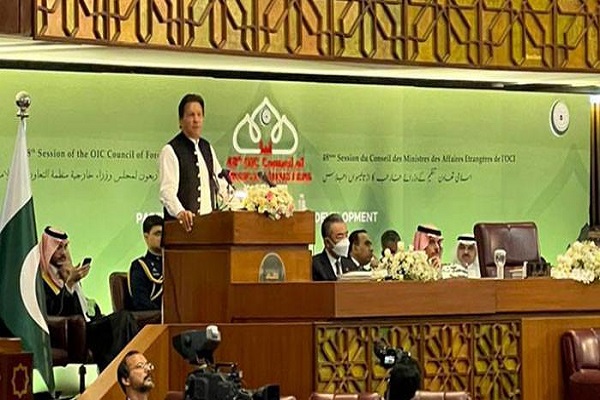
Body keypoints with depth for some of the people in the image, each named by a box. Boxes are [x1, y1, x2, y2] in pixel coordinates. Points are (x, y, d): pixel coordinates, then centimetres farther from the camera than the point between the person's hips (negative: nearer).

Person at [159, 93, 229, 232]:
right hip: (184, 225, -6)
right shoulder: (170, 151, -8)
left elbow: (220, 183, 24)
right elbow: (167, 191, -18)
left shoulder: (207, 148, 16)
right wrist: (180, 213, -35)